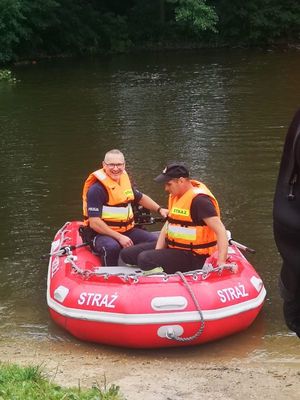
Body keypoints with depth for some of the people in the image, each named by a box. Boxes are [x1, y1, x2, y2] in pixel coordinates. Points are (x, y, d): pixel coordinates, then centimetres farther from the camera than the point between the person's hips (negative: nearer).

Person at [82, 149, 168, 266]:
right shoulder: (96, 189, -18)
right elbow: (94, 223, -23)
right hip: (102, 234, -8)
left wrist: (160, 209, 16)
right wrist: (119, 237, -24)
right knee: (112, 247, -39)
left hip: (127, 230, 8)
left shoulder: (124, 179, 7)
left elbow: (141, 198, 27)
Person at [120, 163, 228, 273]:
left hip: (192, 256, -10)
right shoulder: (175, 196, 9)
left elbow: (220, 230, -24)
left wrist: (221, 262, -32)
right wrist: (157, 253, -1)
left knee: (144, 259, -28)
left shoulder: (199, 200, -20)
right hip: (172, 246, 10)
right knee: (126, 254, 5)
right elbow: (168, 224, 11)